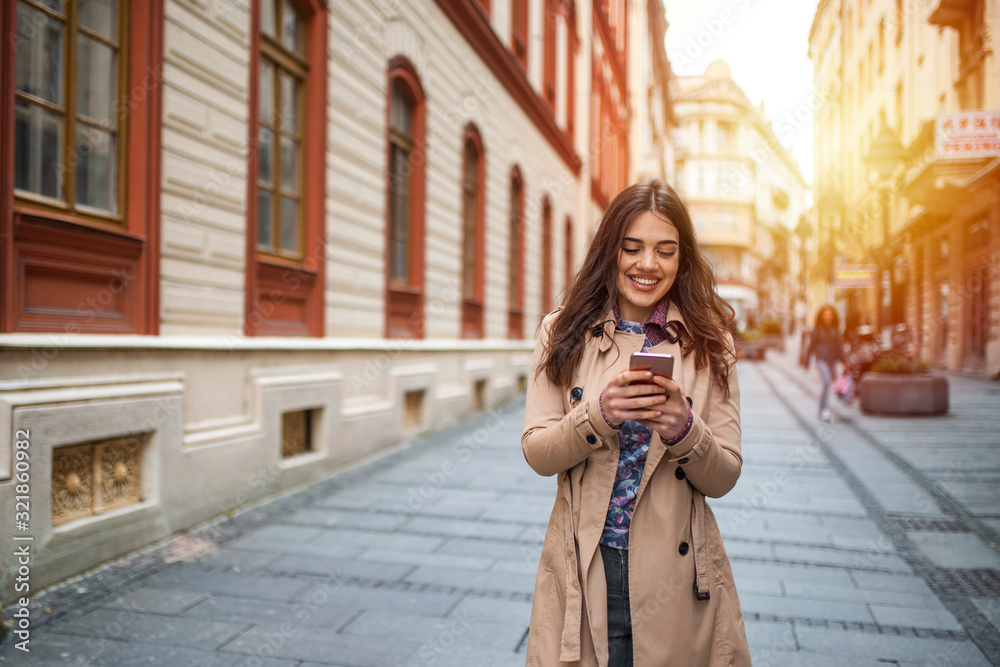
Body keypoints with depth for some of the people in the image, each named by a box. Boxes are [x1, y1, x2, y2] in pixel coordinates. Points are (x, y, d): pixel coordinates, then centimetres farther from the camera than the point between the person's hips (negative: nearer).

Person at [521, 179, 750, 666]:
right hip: (582, 571, 0)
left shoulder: (709, 343, 0)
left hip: (675, 574, 1)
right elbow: (537, 454, -6)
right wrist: (598, 414, -23)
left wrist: (684, 429, -22)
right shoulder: (563, 334, -1)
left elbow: (724, 479, -2)